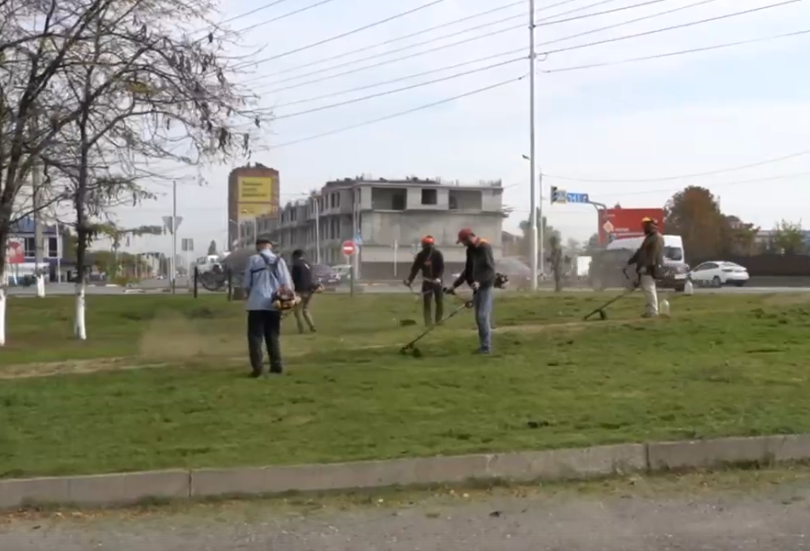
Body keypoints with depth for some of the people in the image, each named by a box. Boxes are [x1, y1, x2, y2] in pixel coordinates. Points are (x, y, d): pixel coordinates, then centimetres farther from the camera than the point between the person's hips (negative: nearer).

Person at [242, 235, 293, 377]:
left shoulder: (253, 260, -2)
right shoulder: (279, 260, 7)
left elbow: (246, 283, 0)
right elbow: (286, 284, 0)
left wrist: (248, 294, 16)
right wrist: (285, 296, 7)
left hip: (257, 303, -3)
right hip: (274, 304, 3)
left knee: (255, 336, 0)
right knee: (273, 335, 15)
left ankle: (258, 367, -9)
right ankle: (276, 365, 15)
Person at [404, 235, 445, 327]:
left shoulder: (437, 254, -11)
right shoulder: (420, 255, -5)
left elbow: (441, 268, -16)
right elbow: (415, 268, -5)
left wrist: (438, 278, -33)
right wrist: (409, 280, -17)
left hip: (437, 281, -1)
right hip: (427, 281, 1)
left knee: (440, 301, 4)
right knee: (426, 302, -3)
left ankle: (439, 320, 20)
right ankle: (428, 322, -1)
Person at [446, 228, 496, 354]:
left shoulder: (485, 247, -14)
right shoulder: (470, 250, 12)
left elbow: (490, 269, -21)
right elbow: (468, 270, 19)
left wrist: (480, 282, -34)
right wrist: (455, 285, 15)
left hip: (485, 287, -8)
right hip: (476, 287, 8)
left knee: (483, 316, -11)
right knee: (479, 317, 7)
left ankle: (487, 346, -7)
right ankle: (484, 344, 12)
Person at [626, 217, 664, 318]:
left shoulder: (657, 238, -9)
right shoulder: (649, 237, 23)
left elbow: (654, 254, -20)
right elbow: (641, 251, 25)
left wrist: (646, 266, -28)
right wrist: (630, 262, 21)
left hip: (650, 269, -10)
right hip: (646, 268, 10)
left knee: (649, 289, -13)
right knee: (647, 289, 10)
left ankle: (653, 311, -14)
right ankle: (650, 310, 13)